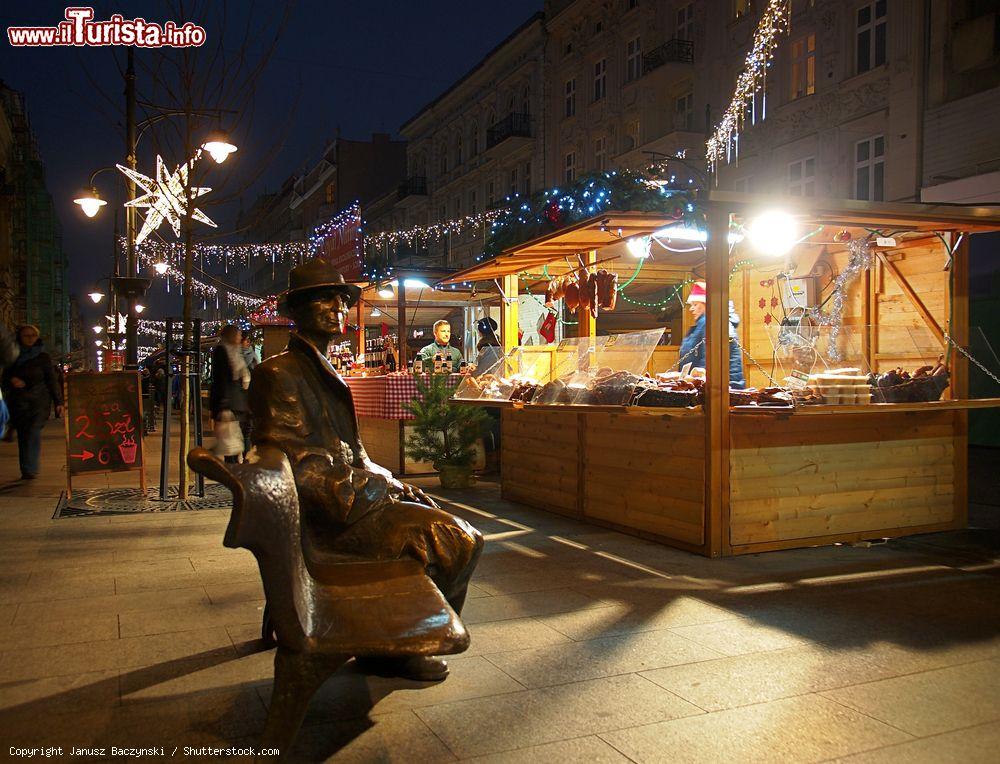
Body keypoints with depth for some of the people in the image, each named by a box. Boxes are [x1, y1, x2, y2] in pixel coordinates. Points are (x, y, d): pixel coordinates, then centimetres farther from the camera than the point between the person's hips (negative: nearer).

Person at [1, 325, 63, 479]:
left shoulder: (43, 357, 8)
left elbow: (52, 380, 7)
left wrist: (58, 402, 2)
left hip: (40, 400, -2)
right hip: (19, 401, 2)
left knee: (33, 432, -16)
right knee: (22, 434, 1)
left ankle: (30, 469, -20)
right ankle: (26, 471, 6)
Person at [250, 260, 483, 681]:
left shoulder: (323, 371, 18)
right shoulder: (279, 373, -13)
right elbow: (302, 466, -20)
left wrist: (391, 483, 4)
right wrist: (381, 486, -15)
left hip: (346, 499, 10)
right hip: (324, 518, -10)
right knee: (456, 540, -12)